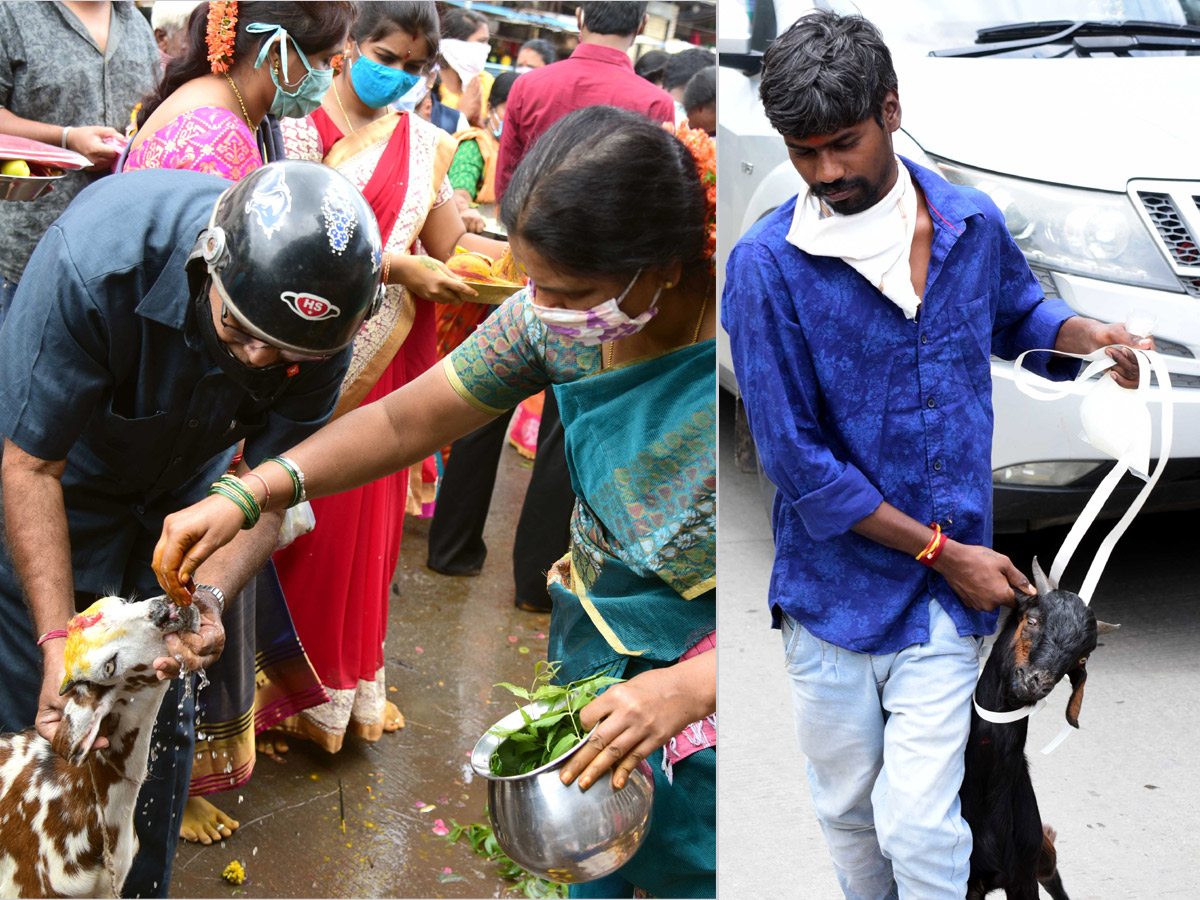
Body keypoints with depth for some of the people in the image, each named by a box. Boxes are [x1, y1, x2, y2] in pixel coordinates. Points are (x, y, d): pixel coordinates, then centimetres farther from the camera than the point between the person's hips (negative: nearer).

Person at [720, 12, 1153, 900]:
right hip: (832, 585, -1)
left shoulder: (972, 222, -2)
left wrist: (1091, 336, -2)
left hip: (946, 595, 1)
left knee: (919, 826, -3)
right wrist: (945, 550, -13)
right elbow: (797, 458, -15)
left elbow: (1018, 311, 22)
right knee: (848, 811, 17)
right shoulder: (767, 266, -15)